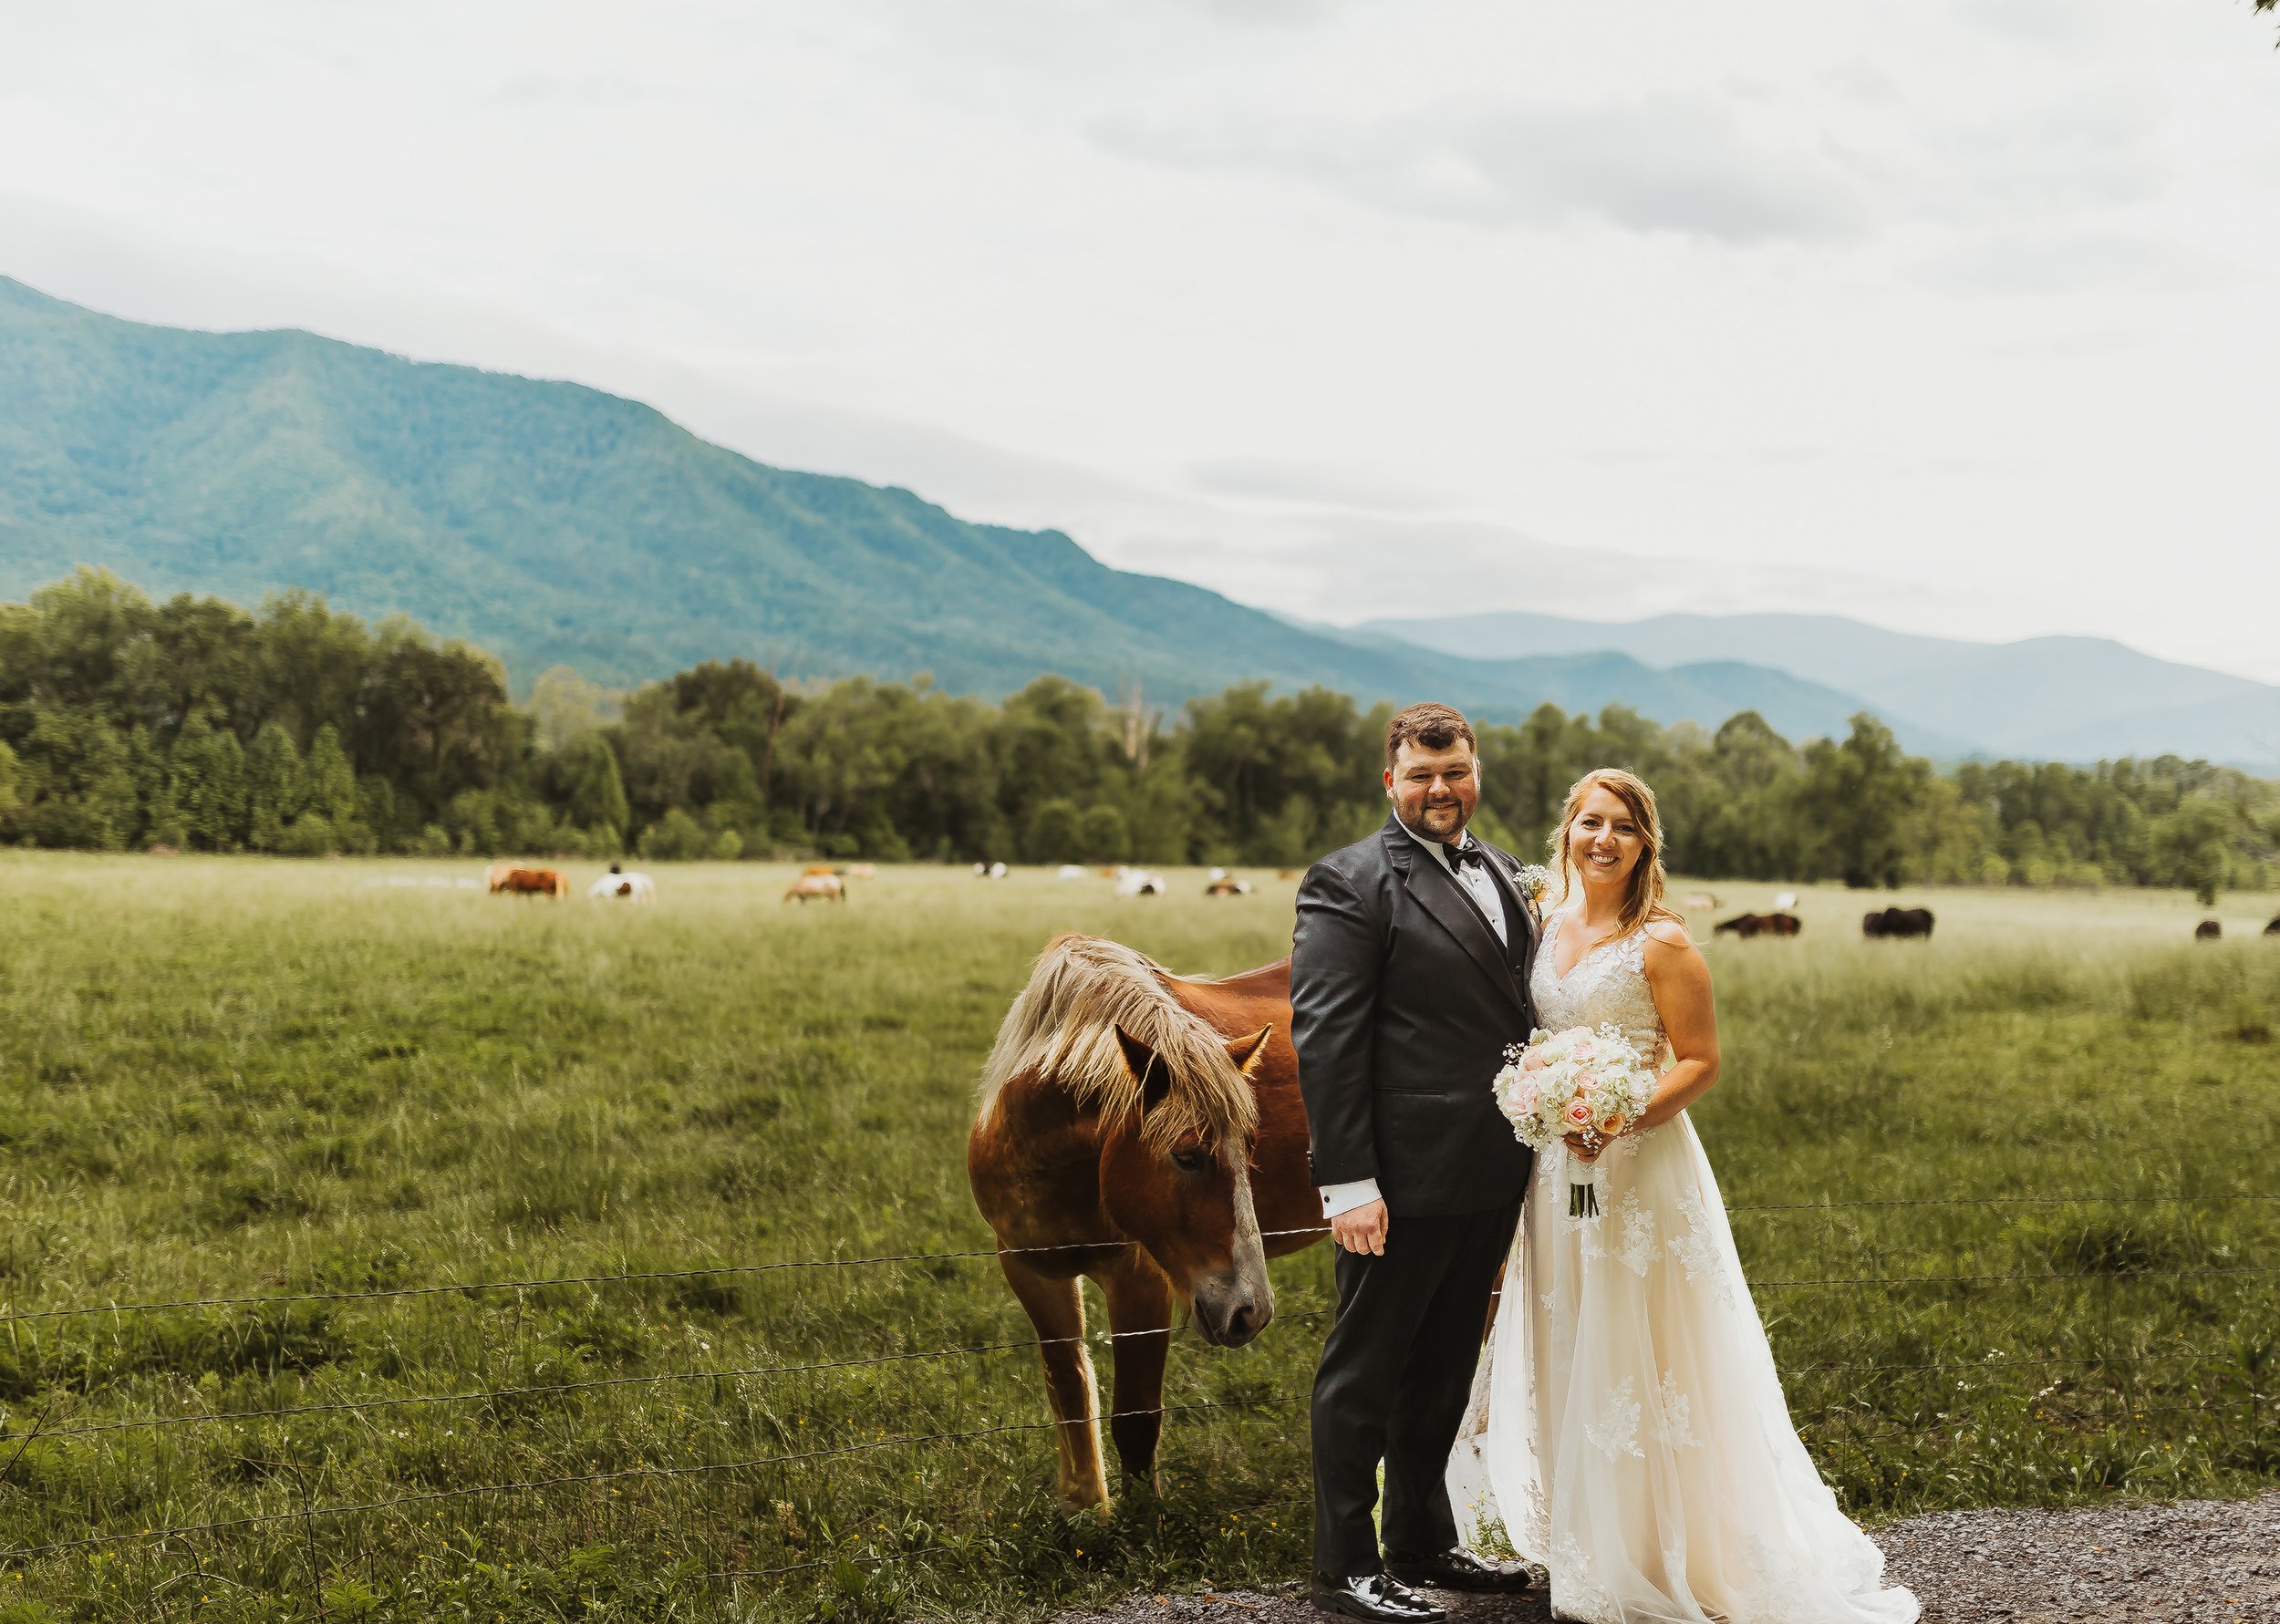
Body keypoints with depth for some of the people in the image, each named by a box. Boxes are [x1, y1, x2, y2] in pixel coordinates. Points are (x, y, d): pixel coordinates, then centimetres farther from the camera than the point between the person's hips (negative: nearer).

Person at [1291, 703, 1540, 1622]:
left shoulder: (1500, 874, 14)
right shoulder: (1350, 883, -11)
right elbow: (1324, 1038, -16)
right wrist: (1347, 1181, -20)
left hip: (1490, 1179, 8)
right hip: (1403, 1182, -8)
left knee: (1442, 1371, 19)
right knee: (1364, 1371, 4)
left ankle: (1421, 1544, 32)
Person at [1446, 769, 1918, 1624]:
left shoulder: (1662, 942, -11)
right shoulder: (1549, 928, 9)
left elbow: (1700, 1062, -11)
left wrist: (1620, 1120, -23)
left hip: (1640, 1168, -7)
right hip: (1555, 1166, 7)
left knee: (1634, 1355, -2)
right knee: (1563, 1354, 13)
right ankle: (1582, 1546, 25)